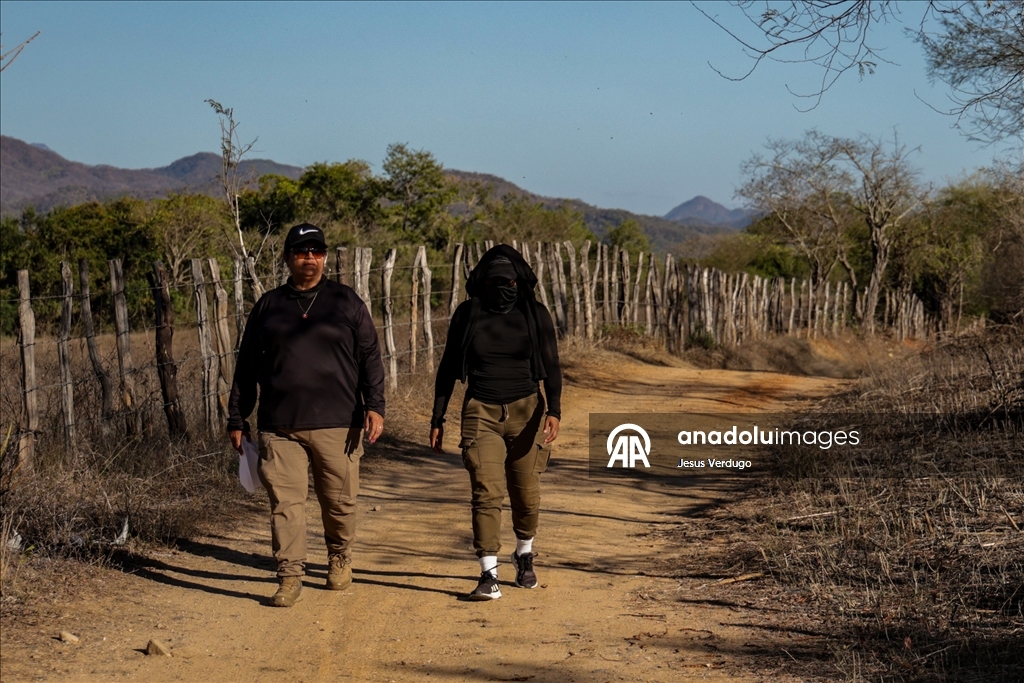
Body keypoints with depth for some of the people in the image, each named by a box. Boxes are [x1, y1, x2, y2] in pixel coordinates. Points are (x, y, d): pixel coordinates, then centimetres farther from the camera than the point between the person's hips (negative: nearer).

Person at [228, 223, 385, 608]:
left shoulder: (347, 302, 7)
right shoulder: (268, 306, 11)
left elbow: (370, 357, 3)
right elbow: (246, 366, 14)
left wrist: (374, 406, -9)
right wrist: (237, 419, 12)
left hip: (337, 424, -1)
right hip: (279, 427, 1)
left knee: (339, 500, 8)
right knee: (285, 502, -5)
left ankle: (340, 558, 31)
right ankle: (290, 577, 1)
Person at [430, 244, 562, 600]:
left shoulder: (535, 314, 1)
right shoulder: (467, 314, 2)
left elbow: (551, 367, 0)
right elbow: (448, 368, 9)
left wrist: (553, 410, -15)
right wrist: (437, 418, 8)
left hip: (526, 410, 0)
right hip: (482, 412, 0)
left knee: (526, 493, 6)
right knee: (486, 493, -11)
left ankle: (525, 555, 33)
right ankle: (489, 575, -8)